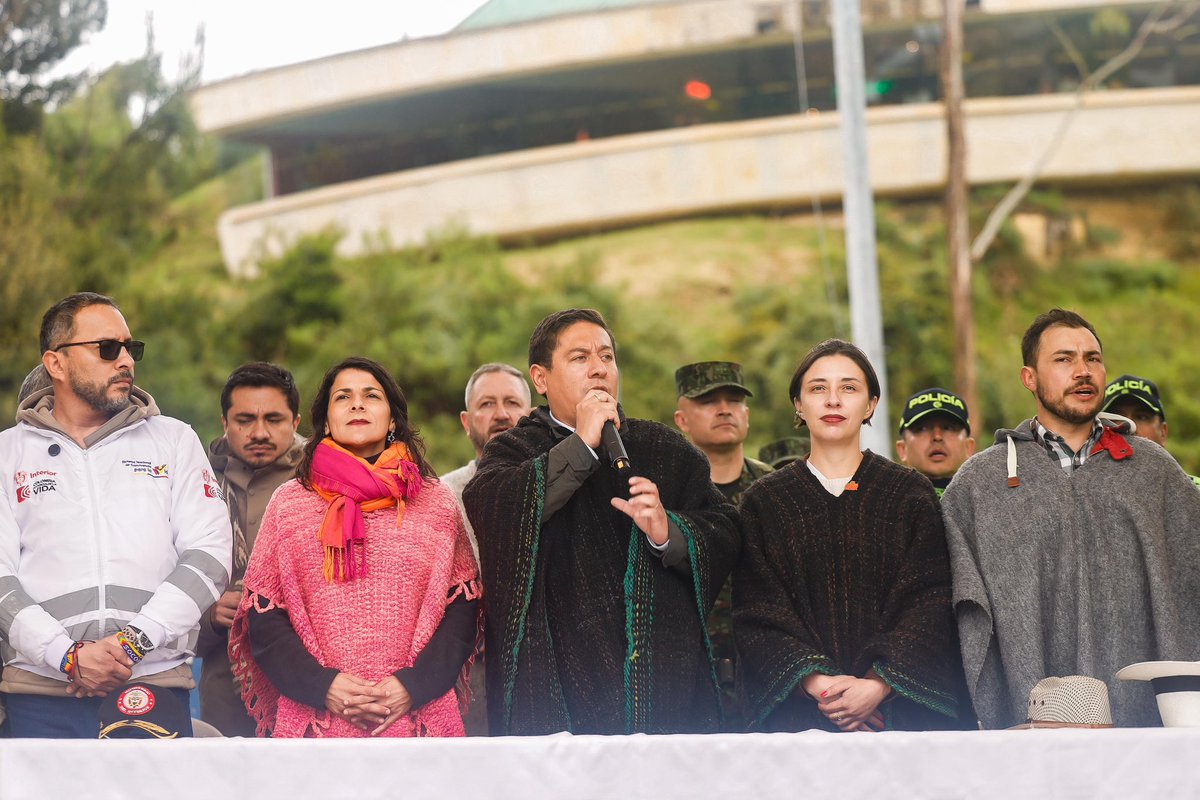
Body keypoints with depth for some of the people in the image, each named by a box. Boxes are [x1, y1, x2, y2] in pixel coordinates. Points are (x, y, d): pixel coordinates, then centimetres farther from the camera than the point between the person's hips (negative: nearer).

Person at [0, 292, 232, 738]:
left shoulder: (175, 441, 13)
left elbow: (209, 555, 1)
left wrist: (134, 641, -11)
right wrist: (67, 655, -15)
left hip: (155, 684, 0)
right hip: (42, 694, 0)